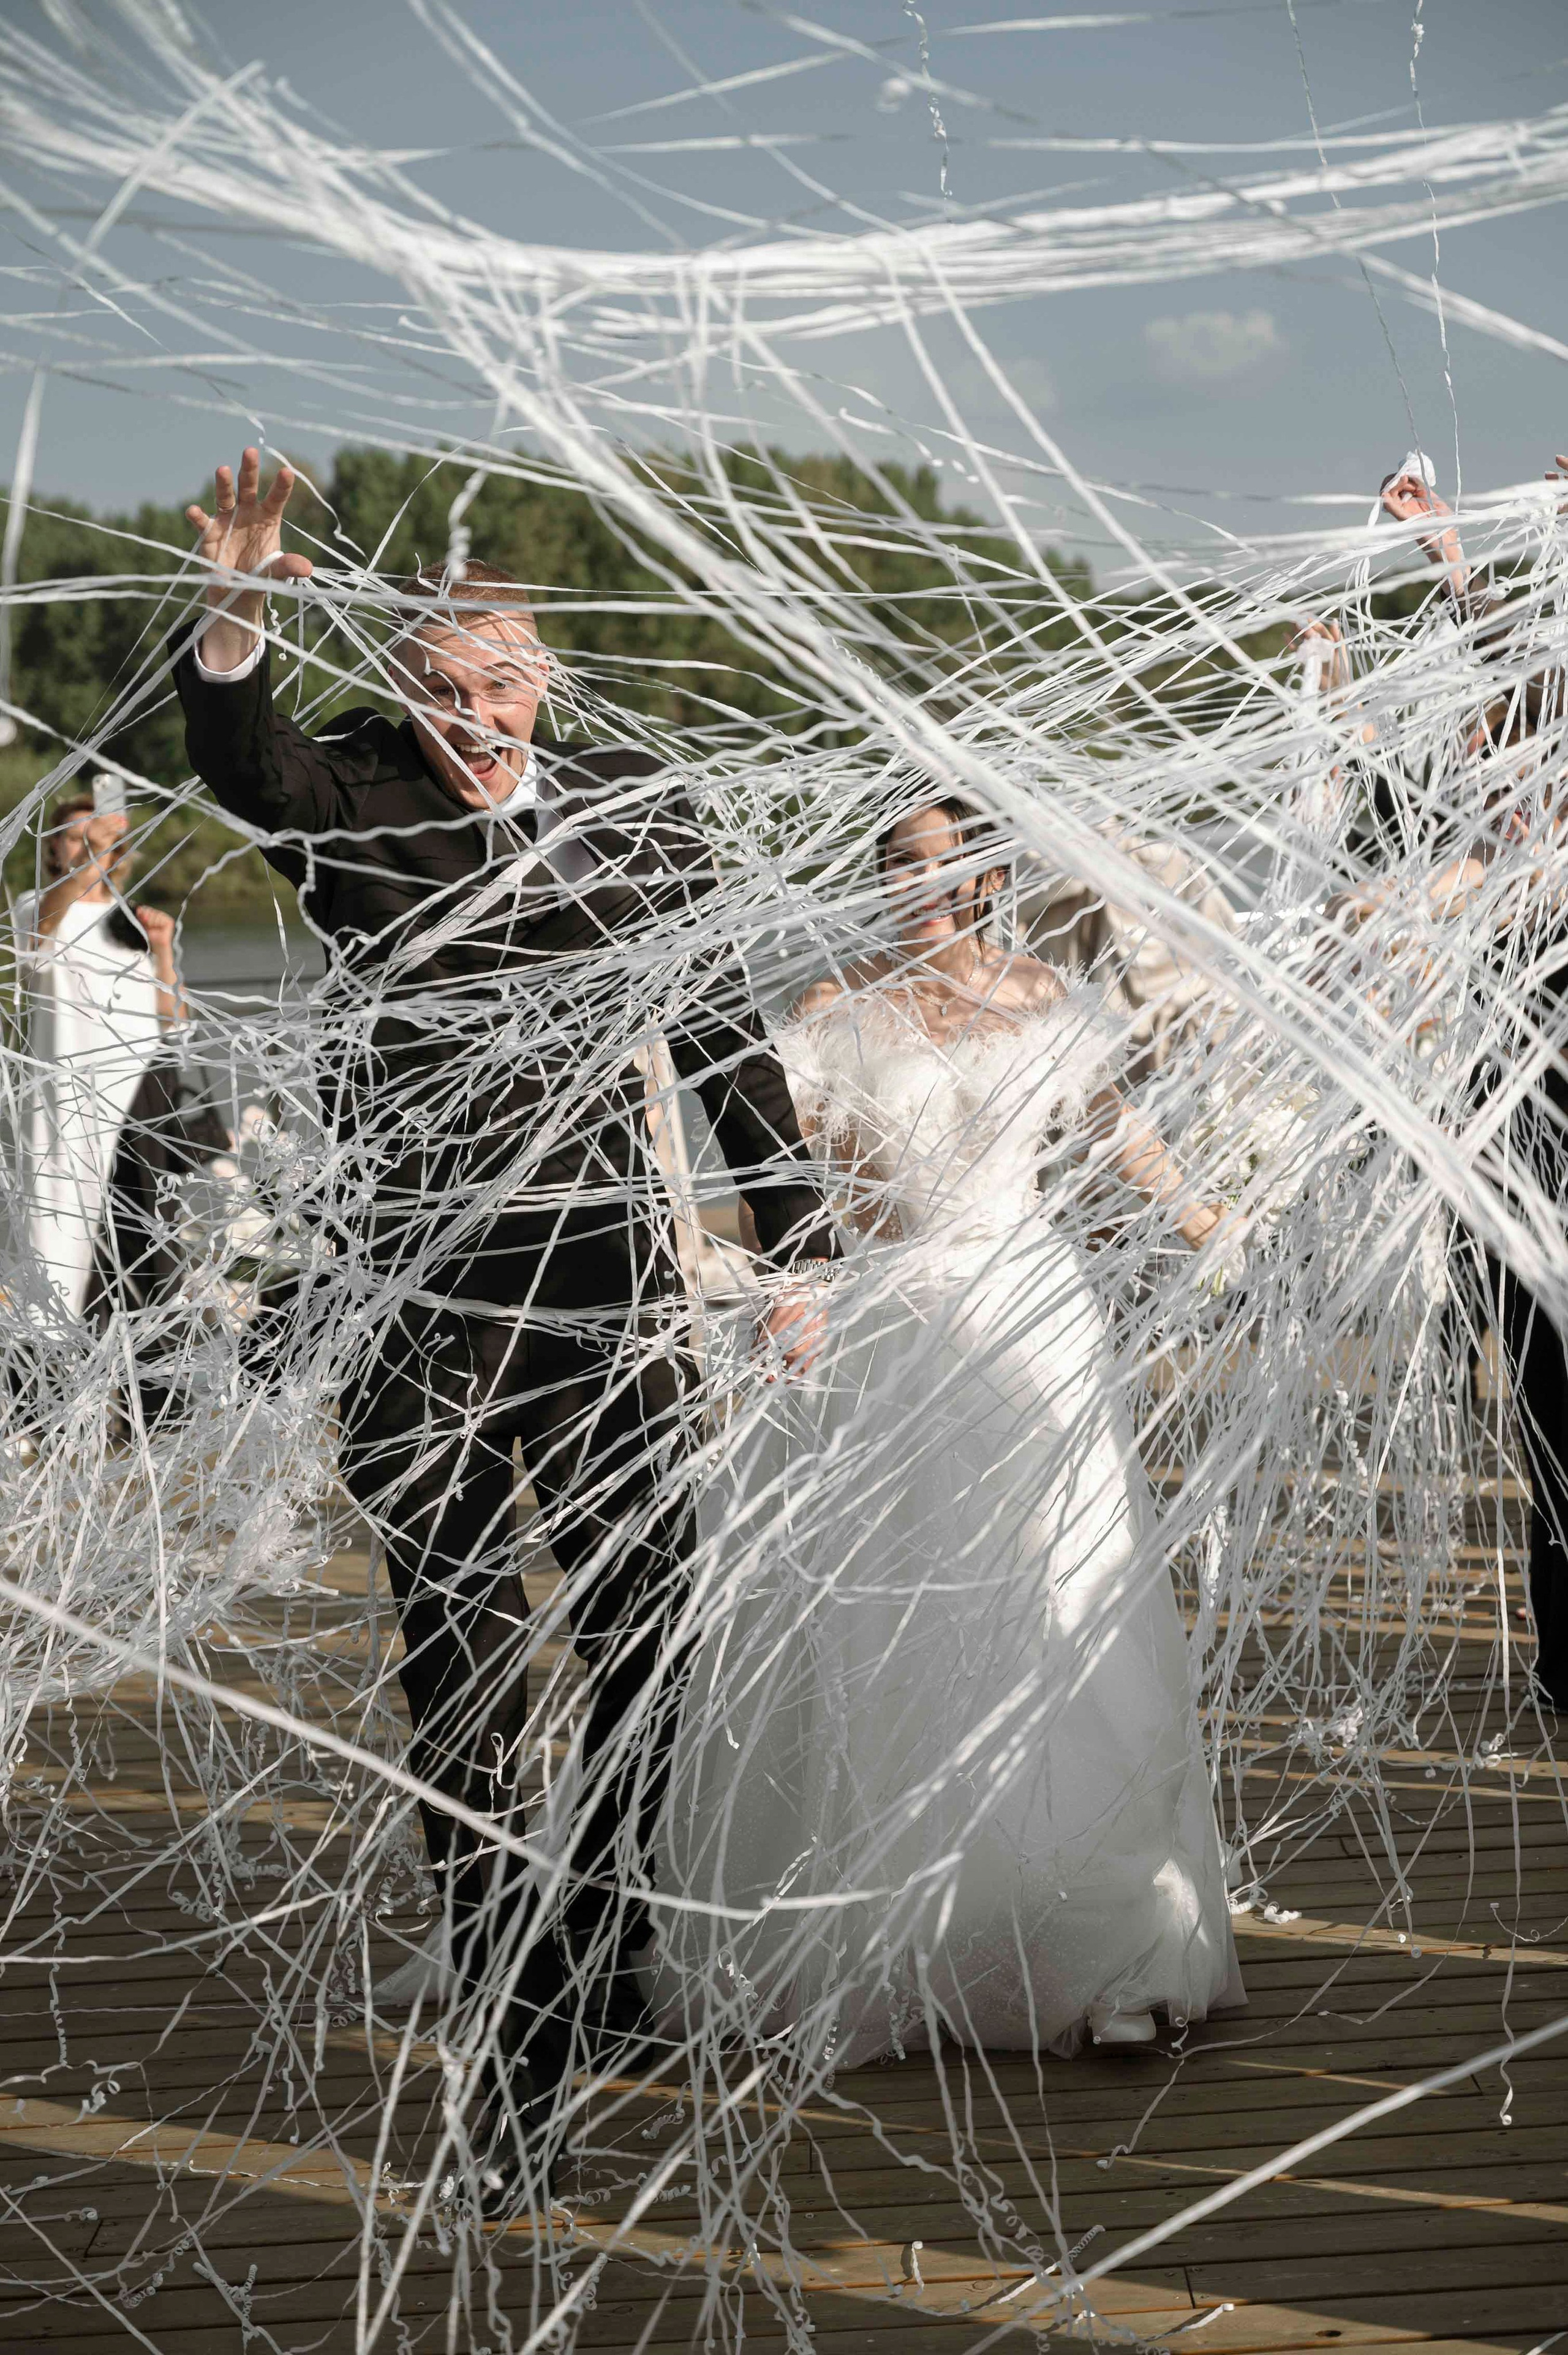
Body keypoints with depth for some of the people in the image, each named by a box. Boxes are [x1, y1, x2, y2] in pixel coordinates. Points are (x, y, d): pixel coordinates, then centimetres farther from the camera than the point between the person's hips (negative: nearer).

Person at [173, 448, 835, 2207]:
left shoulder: (632, 810, 4)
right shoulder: (352, 797, -2)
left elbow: (724, 1033, 11)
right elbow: (239, 759, -25)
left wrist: (794, 1247, 10)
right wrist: (235, 617, -46)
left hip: (602, 1280, 2)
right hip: (420, 1295, -2)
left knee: (649, 1644, 10)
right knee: (460, 1682, 2)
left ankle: (605, 1979, 31)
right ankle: (510, 2054, 10)